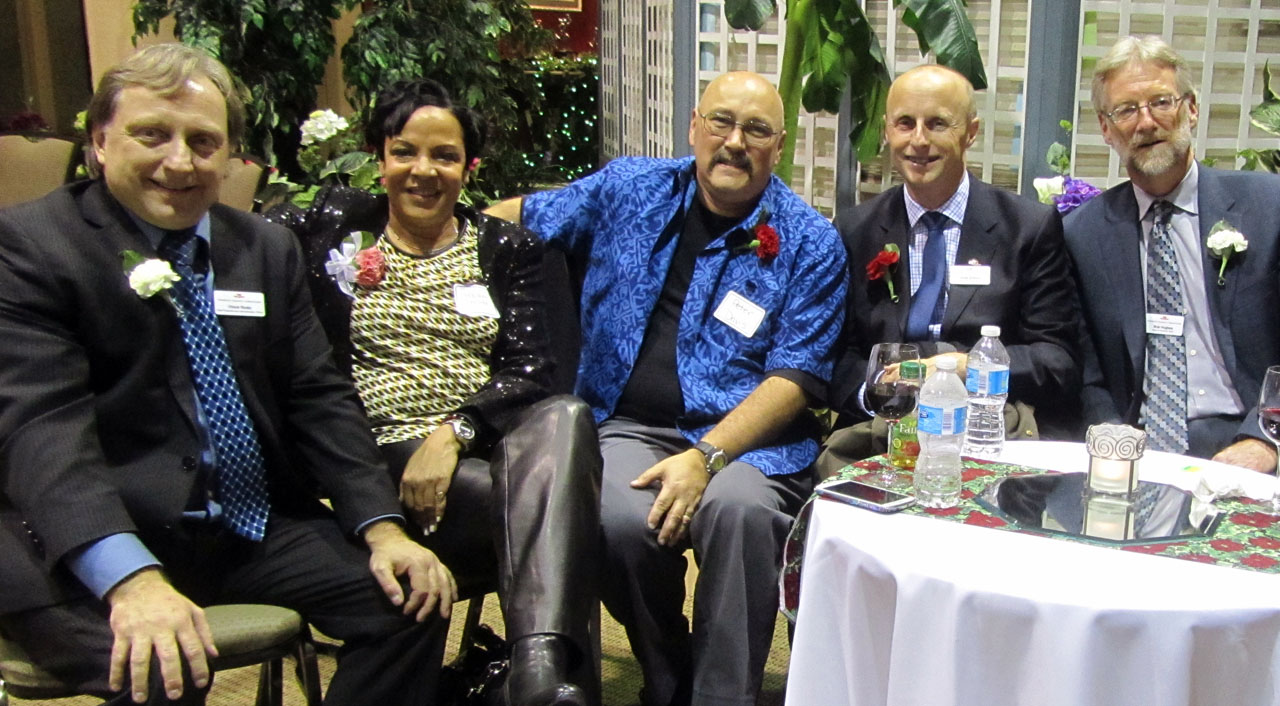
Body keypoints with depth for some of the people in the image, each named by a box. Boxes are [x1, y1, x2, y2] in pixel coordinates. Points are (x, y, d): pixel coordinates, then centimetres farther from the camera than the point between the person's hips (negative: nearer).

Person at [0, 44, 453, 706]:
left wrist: (381, 527, -6)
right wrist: (132, 578, -33)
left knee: (414, 598, -10)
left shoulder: (269, 248, 11)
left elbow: (317, 398, 9)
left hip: (254, 525, 6)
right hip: (89, 546, -5)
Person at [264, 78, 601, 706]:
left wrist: (454, 431, -15)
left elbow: (528, 371, 4)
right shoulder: (335, 228, 15)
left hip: (492, 444, 2)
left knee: (565, 417, -35)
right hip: (384, 458, -2)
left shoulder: (508, 248, 15)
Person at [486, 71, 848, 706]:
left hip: (747, 437, -1)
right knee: (623, 519, -31)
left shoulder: (810, 244, 3)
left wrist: (707, 456, -17)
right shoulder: (629, 189, 11)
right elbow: (517, 218, 25)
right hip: (628, 426, 2)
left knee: (739, 509, -36)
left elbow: (796, 378, -4)